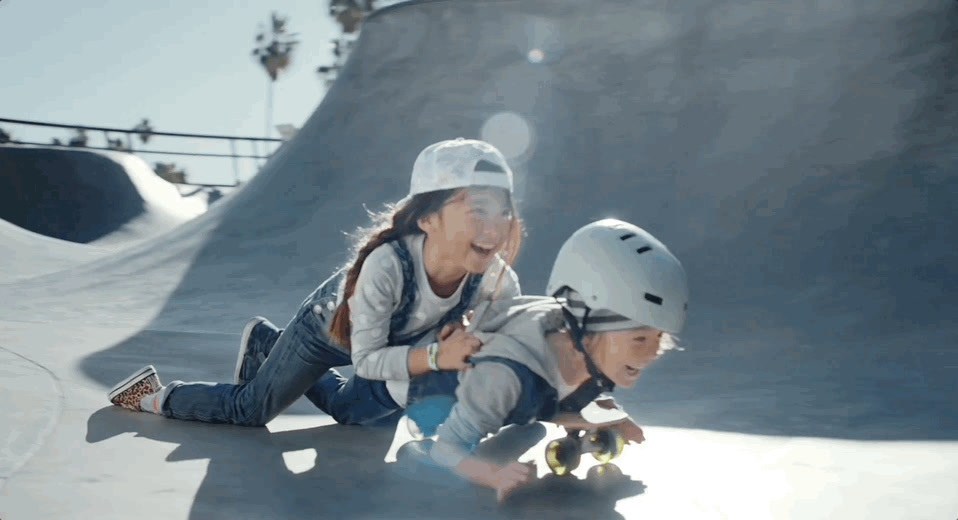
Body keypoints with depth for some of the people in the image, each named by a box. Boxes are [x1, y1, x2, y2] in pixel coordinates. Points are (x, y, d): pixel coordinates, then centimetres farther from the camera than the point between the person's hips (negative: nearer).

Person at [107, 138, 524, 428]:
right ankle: (154, 397, 33)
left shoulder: (497, 279, -33)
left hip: (397, 337, 5)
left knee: (352, 411, 27)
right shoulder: (387, 263, -45)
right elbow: (366, 359, -34)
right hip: (330, 327, -5)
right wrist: (436, 356, -47)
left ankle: (265, 344, 44)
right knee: (250, 409, 7)